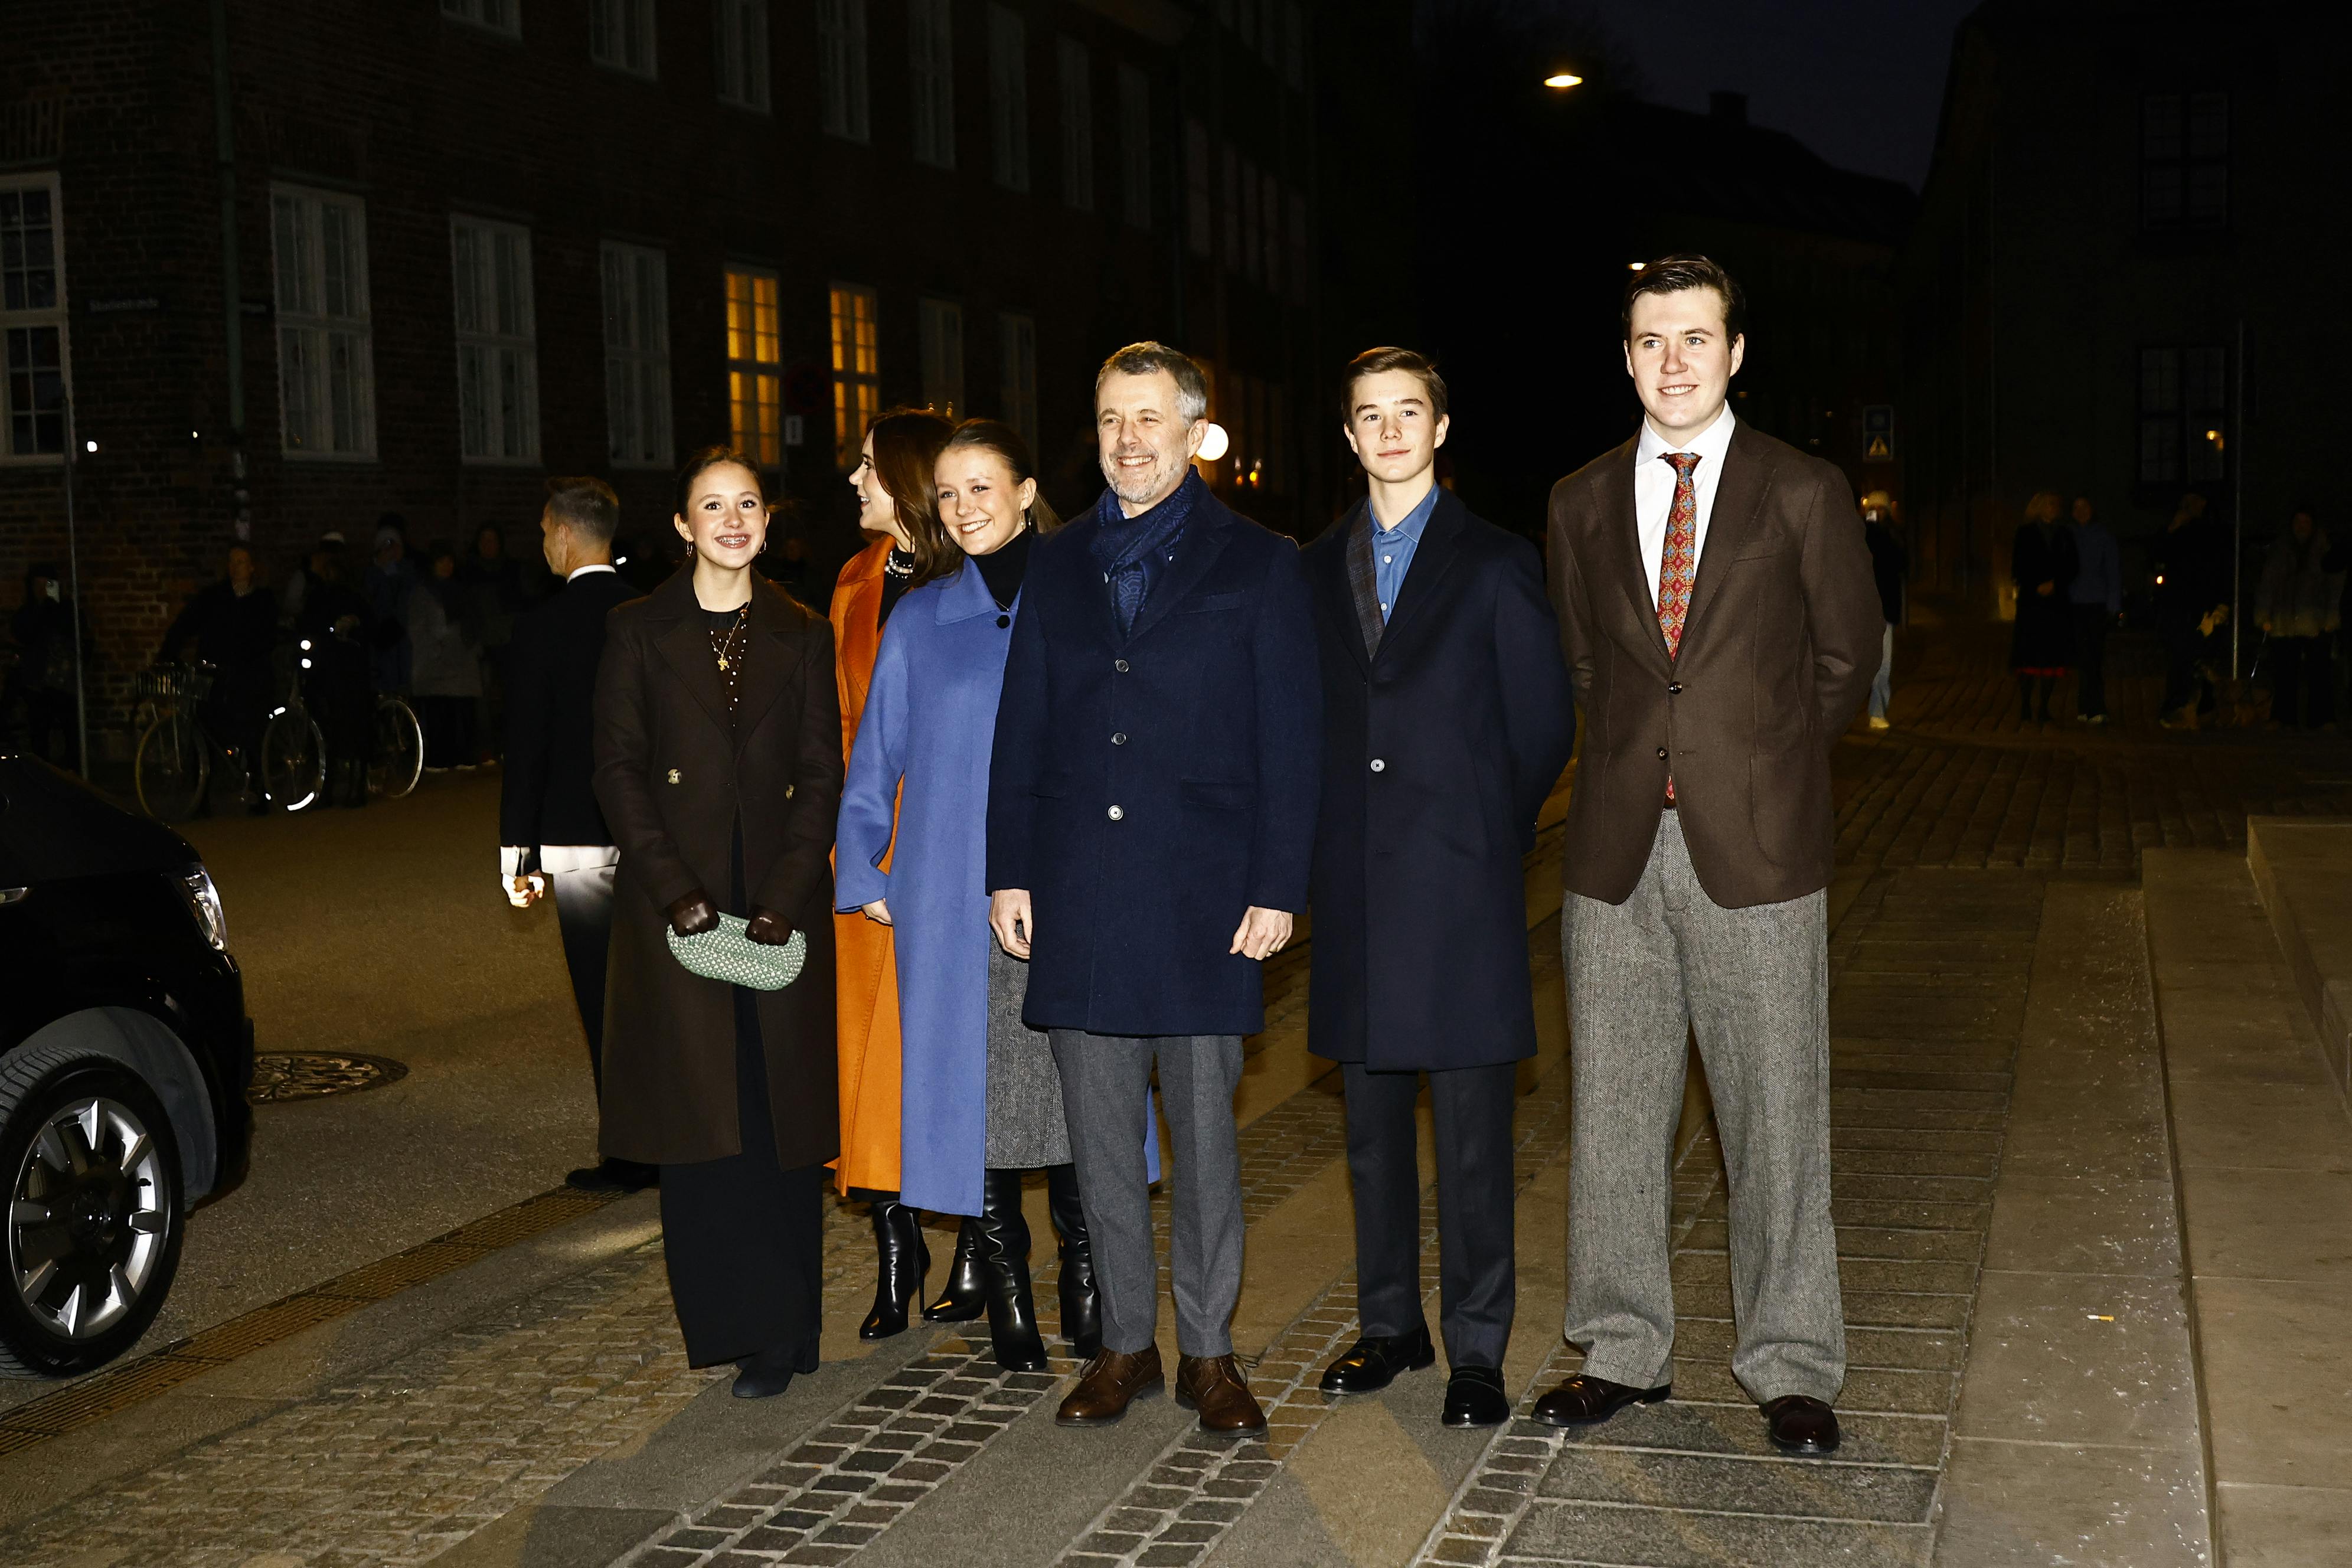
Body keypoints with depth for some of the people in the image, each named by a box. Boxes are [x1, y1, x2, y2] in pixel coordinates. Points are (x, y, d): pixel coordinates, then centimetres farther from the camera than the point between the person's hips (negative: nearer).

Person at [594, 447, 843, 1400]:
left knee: (785, 1121, 0)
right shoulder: (638, 633, 6)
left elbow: (821, 776, 4)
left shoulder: (802, 637, 10)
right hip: (677, 908, -1)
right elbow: (617, 768, 0)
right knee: (698, 1124, 0)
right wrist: (676, 891, -11)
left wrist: (786, 900, -8)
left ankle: (779, 1335, 9)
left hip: (782, 907, 1)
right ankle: (728, 1326, 12)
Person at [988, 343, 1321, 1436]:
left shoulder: (1257, 565, 3)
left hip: (1203, 892, -3)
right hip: (1078, 893, 3)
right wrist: (1009, 873, 6)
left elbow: (1292, 738, -1)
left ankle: (1207, 1349, 16)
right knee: (1100, 1131, 8)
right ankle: (1125, 1339, 21)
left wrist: (1278, 887, -8)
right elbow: (1020, 730, 13)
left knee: (1203, 1127, 4)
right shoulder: (1055, 568, 13)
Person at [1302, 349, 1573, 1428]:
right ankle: (1390, 1327, 24)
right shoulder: (1315, 572, 12)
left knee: (1472, 1128, -1)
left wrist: (1487, 838, 3)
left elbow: (1543, 726, 3)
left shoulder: (1496, 566, 1)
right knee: (1372, 1122, 11)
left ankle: (1476, 1349, 8)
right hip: (1354, 885, 4)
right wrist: (1325, 841, 8)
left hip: (1461, 888, -4)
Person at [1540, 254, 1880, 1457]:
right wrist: (1636, 758, 12)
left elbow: (1846, 655, 10)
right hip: (1616, 850, 3)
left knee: (1776, 1115, 2)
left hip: (1755, 847, -3)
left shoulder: (1805, 494, 0)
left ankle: (1791, 1367, 16)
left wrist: (1761, 763, 9)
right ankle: (1625, 1350, 23)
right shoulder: (1581, 501, 9)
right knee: (1614, 1110, 9)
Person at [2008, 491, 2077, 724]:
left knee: (2053, 658, -2)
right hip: (2031, 602, -3)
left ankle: (2043, 709, 3)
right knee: (2029, 657, -7)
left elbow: (2071, 569, 8)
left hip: (2057, 603, 3)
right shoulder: (2026, 534, 6)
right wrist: (2037, 587, -11)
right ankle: (2025, 710, -3)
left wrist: (2054, 585, -8)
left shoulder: (2065, 537, 14)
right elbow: (2019, 568, 1)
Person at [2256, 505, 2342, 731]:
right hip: (2284, 624, 2)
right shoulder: (2280, 551, 13)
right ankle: (2283, 718, 2)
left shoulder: (2326, 551, 7)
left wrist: (2331, 618, -4)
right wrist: (2264, 616, 5)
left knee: (2319, 669, -8)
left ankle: (2323, 719, -7)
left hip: (2315, 625, -2)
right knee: (2284, 671, -2)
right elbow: (2267, 584, 12)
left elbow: (2335, 586, 4)